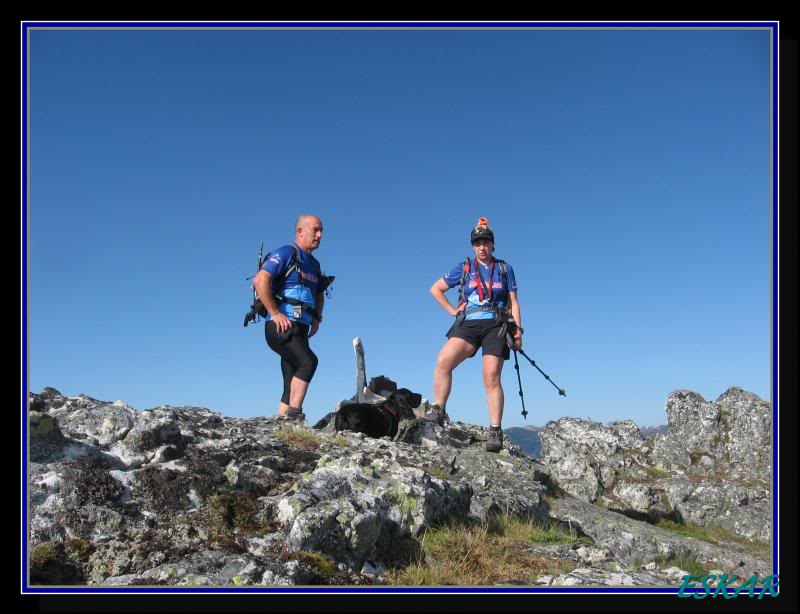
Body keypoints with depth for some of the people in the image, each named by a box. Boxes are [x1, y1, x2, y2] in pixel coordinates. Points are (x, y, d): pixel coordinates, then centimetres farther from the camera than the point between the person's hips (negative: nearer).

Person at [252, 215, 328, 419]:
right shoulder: (286, 253, -3)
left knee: (292, 385, 5)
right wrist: (275, 313, -17)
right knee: (308, 361, -26)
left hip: (300, 330, 8)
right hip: (282, 326, -8)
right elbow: (260, 281, -16)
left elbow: (319, 295, 37)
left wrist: (317, 318, 21)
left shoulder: (314, 264, 21)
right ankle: (294, 413, -25)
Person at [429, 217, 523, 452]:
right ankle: (438, 412, -15)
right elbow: (435, 289, 20)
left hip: (496, 326, -1)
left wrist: (517, 330, 4)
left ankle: (495, 432, -6)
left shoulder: (504, 269, 15)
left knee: (491, 377, -11)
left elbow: (513, 303, 15)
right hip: (468, 324, 1)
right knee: (443, 361, -24)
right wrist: (452, 311, 10)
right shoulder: (464, 268, 14)